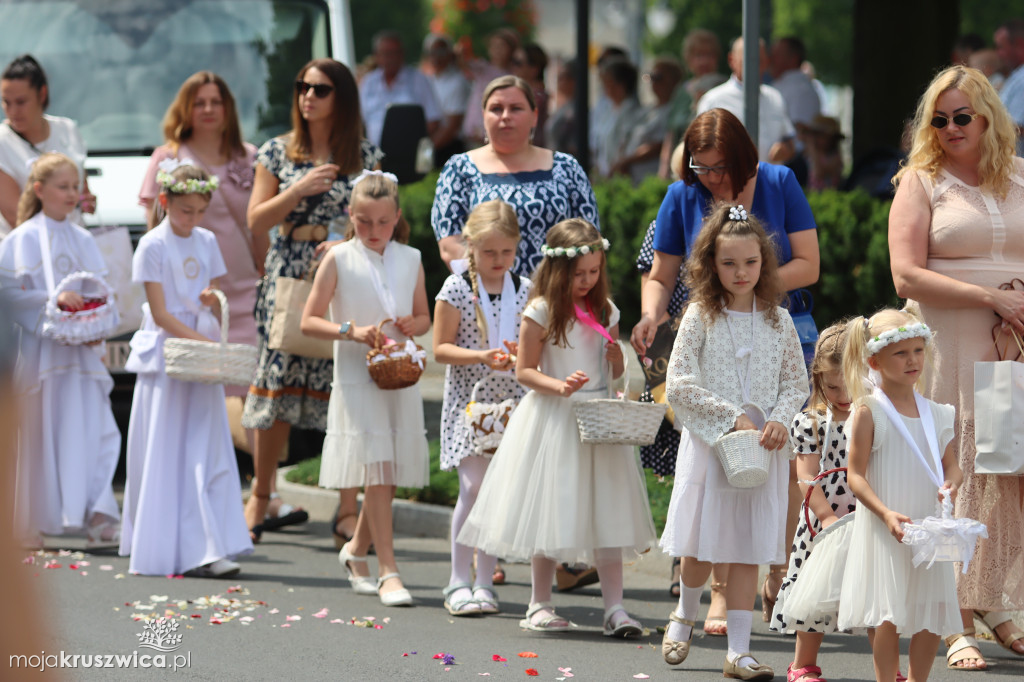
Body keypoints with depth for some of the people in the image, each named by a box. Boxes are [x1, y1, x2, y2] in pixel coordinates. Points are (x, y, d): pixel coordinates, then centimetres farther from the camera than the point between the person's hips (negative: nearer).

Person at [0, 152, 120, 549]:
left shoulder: (83, 240, 12)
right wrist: (53, 299, -22)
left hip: (80, 351, 4)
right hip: (39, 348, -4)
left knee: (94, 430, -7)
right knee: (38, 434, 1)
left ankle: (97, 516, -9)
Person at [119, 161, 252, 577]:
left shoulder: (207, 242, 9)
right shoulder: (153, 246, -7)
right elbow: (160, 313, -10)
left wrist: (213, 300, -6)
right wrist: (204, 341, -19)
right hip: (166, 356, -5)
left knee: (207, 451, 0)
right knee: (166, 456, -3)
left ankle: (204, 550, 0)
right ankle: (162, 550, 0)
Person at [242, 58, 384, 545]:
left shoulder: (366, 156, 7)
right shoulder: (278, 153, 8)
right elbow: (256, 222, 5)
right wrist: (299, 190, -9)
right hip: (288, 276, 0)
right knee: (278, 385, 0)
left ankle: (348, 509, -2)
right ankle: (260, 497, 15)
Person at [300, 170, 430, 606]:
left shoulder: (410, 260, 9)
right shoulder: (339, 259, -1)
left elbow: (425, 317, 18)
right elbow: (309, 321, -3)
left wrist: (412, 325, -5)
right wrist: (352, 331, -18)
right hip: (356, 377, -4)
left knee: (391, 473, 9)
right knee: (376, 472, -11)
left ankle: (357, 549, 33)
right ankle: (388, 572, -11)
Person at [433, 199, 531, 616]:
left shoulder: (524, 290, 4)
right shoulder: (457, 289, -5)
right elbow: (441, 348, -4)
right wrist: (480, 356, -19)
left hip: (510, 402, 3)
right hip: (468, 399, -3)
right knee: (473, 487, -10)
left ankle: (484, 580, 12)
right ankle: (459, 580, -2)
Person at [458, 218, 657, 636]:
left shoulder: (605, 311, 7)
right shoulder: (541, 312, -8)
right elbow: (524, 371, -7)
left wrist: (617, 359, -6)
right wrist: (559, 386, -23)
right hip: (553, 422, -4)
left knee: (606, 514, -1)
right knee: (550, 514, 2)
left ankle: (614, 608, -2)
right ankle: (540, 605, 14)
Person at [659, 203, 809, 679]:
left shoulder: (777, 320, 6)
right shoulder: (700, 317, -2)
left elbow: (796, 383, 10)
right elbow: (678, 385, -7)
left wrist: (779, 419, -9)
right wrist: (734, 417, -12)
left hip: (760, 448, 2)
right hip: (709, 443, -2)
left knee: (747, 551, 1)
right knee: (701, 549, 3)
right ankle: (684, 617, 31)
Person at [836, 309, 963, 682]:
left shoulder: (936, 413, 10)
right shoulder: (869, 411, -6)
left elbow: (951, 466, 13)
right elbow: (856, 475, -9)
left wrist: (950, 483, -12)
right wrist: (886, 513, -22)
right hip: (884, 533, -5)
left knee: (932, 615, 8)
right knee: (889, 616, -8)